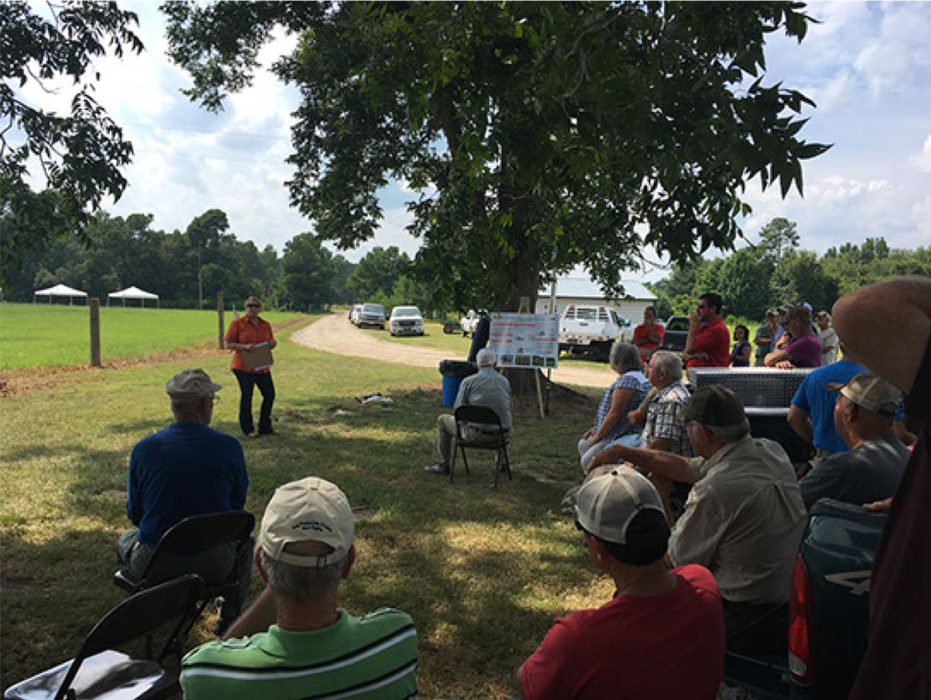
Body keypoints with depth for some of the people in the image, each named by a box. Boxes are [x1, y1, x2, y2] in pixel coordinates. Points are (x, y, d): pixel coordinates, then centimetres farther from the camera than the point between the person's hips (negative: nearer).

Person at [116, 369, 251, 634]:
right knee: (244, 540, 33)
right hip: (213, 565, -1)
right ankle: (230, 618, 40)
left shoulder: (143, 449, -10)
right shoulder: (229, 447, -12)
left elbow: (134, 514, 3)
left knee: (126, 540, 35)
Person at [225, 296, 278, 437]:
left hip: (262, 367, 5)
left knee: (270, 395, 3)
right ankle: (247, 429, 13)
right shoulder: (237, 324, -2)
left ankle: (265, 427, 18)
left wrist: (273, 343, -4)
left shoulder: (266, 325, 12)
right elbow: (229, 344, -4)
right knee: (246, 396, -1)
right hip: (243, 367, -5)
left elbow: (270, 344, 20)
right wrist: (244, 347, -20)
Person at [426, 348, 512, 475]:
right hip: (502, 435, 4)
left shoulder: (468, 381, -4)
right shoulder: (505, 382, 7)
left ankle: (441, 464, 26)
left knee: (442, 421, 21)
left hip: (476, 434, -3)